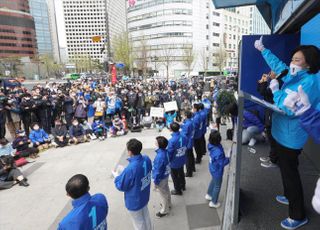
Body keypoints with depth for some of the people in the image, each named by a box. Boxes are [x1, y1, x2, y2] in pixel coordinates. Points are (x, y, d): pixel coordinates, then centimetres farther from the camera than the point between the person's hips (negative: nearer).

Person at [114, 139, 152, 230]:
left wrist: (116, 177, -4)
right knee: (146, 216, 31)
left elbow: (121, 186, -22)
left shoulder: (130, 169, -38)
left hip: (135, 202, -6)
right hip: (145, 196, 6)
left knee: (138, 223, 20)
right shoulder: (147, 159, -17)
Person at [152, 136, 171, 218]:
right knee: (166, 190, 28)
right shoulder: (165, 151, -11)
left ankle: (165, 210, 35)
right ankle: (168, 204, 52)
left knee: (163, 194, 14)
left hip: (161, 178, -8)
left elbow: (157, 171, -27)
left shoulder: (160, 156, -37)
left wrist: (155, 182, -14)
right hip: (165, 175, 8)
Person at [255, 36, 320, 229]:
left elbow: (290, 110, -30)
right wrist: (263, 50, 24)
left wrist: (276, 91, -21)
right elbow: (277, 64, 21)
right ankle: (290, 197, 45)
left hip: (291, 137, -9)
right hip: (283, 133, 9)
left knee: (290, 173, 1)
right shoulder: (293, 76, 4)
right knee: (286, 169, 24)